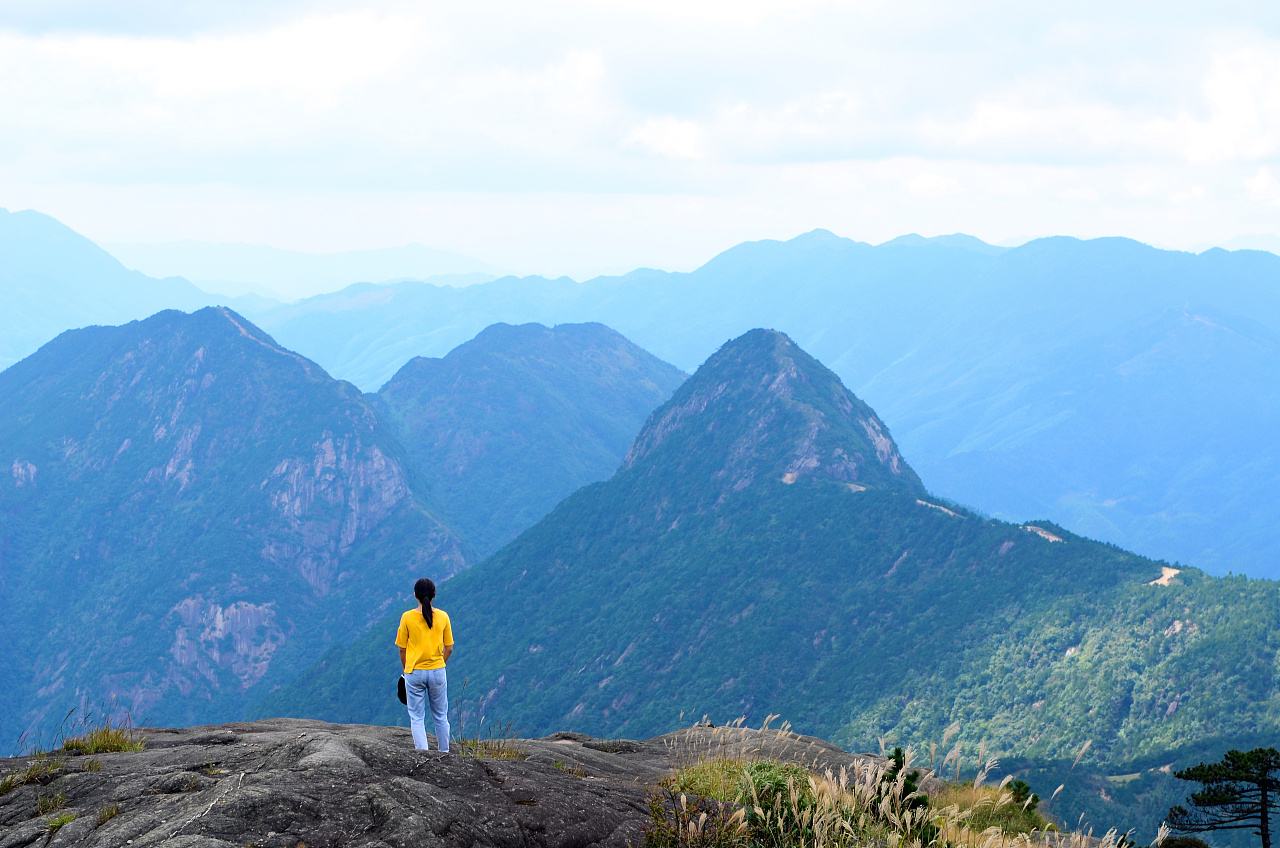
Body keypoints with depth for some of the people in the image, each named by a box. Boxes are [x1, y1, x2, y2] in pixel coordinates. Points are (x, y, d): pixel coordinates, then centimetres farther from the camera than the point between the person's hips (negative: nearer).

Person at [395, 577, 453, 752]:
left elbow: (402, 649, -1)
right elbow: (449, 648, 3)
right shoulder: (443, 617, -3)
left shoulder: (407, 617, -7)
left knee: (417, 717, 3)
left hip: (415, 672, -2)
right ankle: (444, 753, 22)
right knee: (441, 716, 15)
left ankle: (422, 752, -11)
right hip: (437, 672, 2)